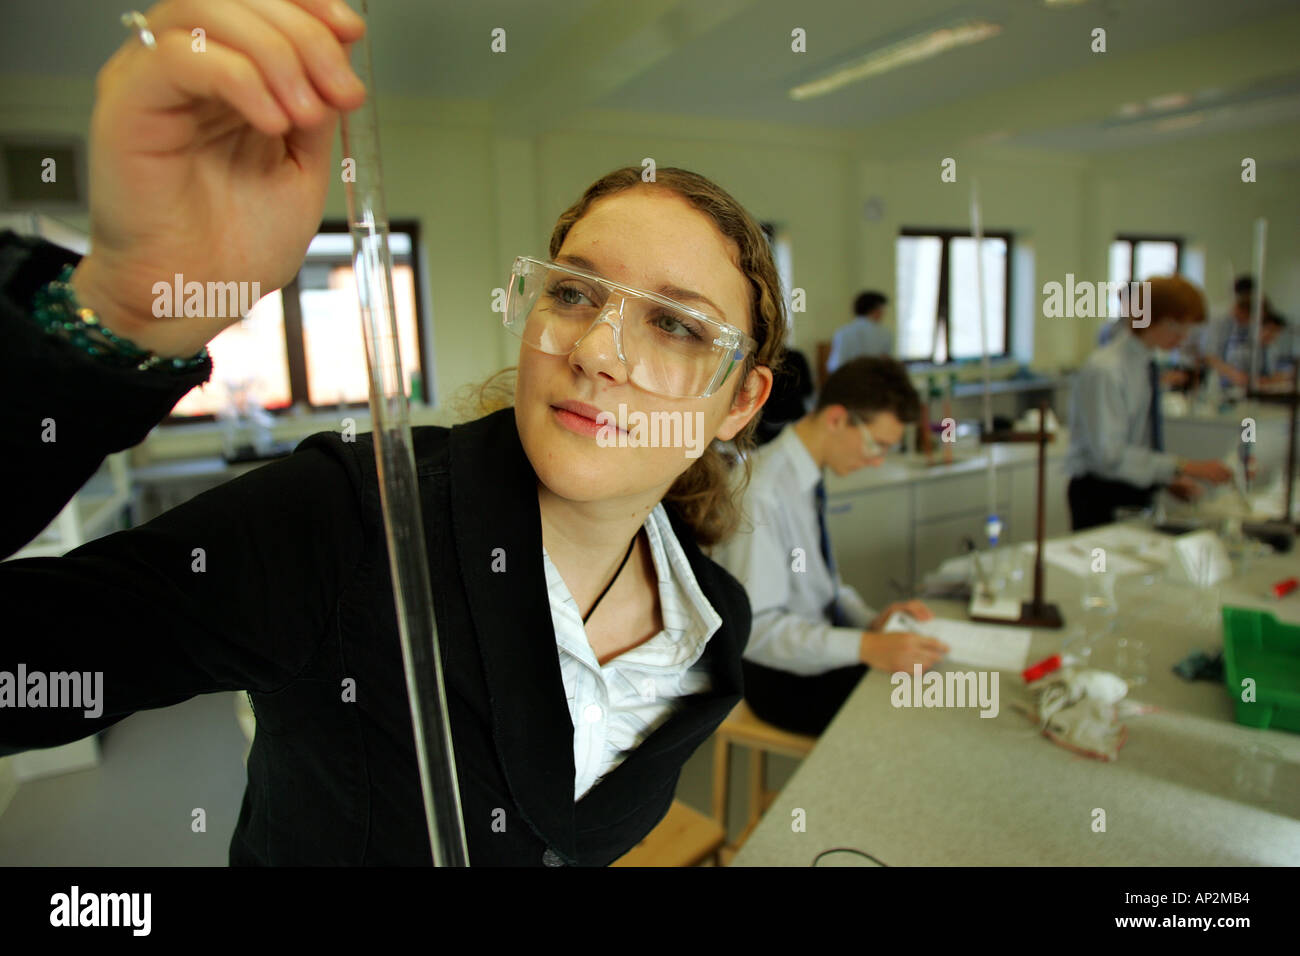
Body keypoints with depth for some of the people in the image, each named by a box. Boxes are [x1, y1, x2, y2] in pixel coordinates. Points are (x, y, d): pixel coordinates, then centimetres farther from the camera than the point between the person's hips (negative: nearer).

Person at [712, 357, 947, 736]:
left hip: (820, 653, 8)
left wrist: (871, 620, -3)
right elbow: (755, 626, -26)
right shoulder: (761, 492, -24)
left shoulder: (807, 478, 2)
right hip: (781, 679, -8)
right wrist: (867, 647, -32)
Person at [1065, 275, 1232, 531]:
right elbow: (1110, 454, -24)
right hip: (1101, 499, -8)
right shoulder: (1104, 370, -18)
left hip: (1139, 493, 8)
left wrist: (1170, 477, 3)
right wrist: (1183, 467, -24)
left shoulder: (1147, 365, 8)